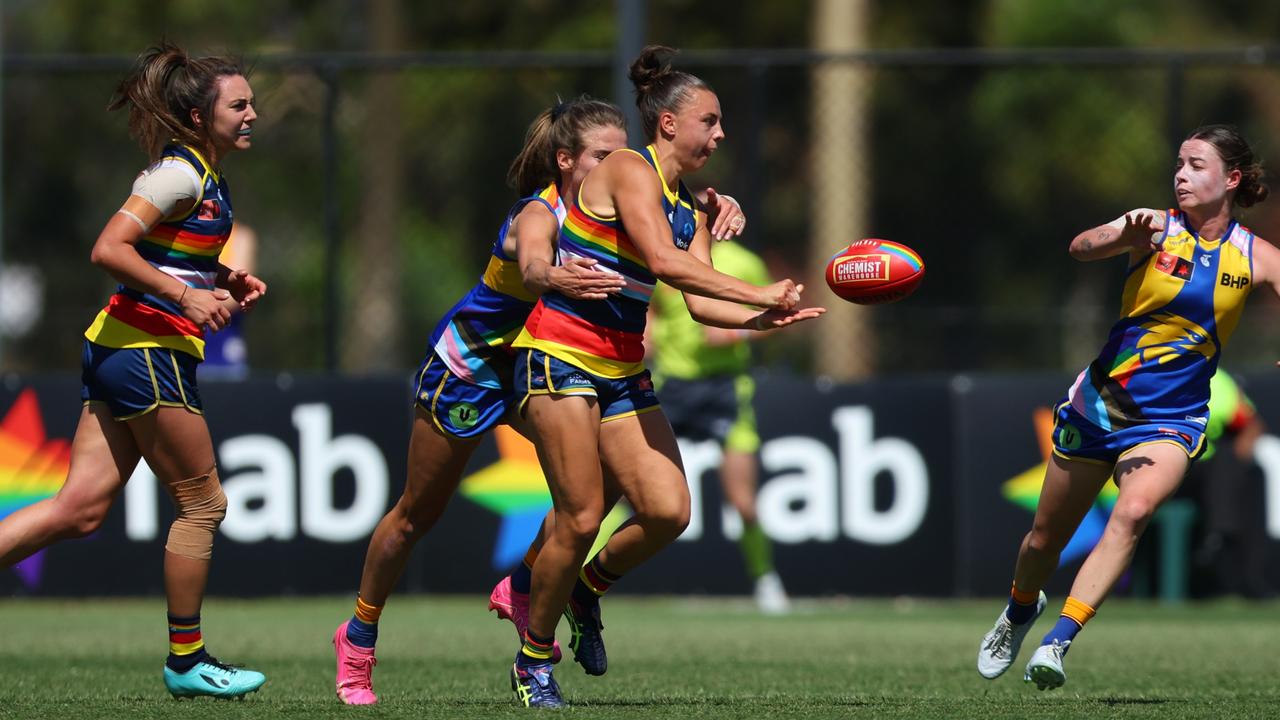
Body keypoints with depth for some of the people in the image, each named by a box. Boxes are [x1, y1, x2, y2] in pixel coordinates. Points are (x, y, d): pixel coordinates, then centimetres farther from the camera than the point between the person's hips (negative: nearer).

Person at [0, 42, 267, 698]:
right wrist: (186, 295, -25)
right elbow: (109, 250, -21)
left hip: (117, 348, 9)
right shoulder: (181, 173, -13)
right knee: (202, 503, 2)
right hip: (147, 352, -9)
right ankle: (185, 662, 11)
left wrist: (224, 280, 13)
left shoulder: (202, 176, 15)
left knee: (82, 506, 2)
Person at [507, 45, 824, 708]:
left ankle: (588, 588, 21)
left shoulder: (688, 208, 14)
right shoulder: (629, 171, -10)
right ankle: (533, 661, 5)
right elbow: (663, 260, -24)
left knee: (668, 510, -7)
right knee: (581, 519, -11)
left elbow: (700, 302, 5)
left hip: (623, 372, 8)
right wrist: (756, 294, -22)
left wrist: (764, 319, -13)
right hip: (560, 356, -8)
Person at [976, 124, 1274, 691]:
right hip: (1099, 404, 1)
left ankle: (1057, 644, -30)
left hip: (1170, 423, -1)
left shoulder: (1255, 257, -2)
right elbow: (1082, 248, -25)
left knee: (1133, 512, -29)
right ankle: (1019, 612, 44)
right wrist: (1126, 231, -47)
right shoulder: (1158, 228, -8)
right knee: (1046, 535, 11)